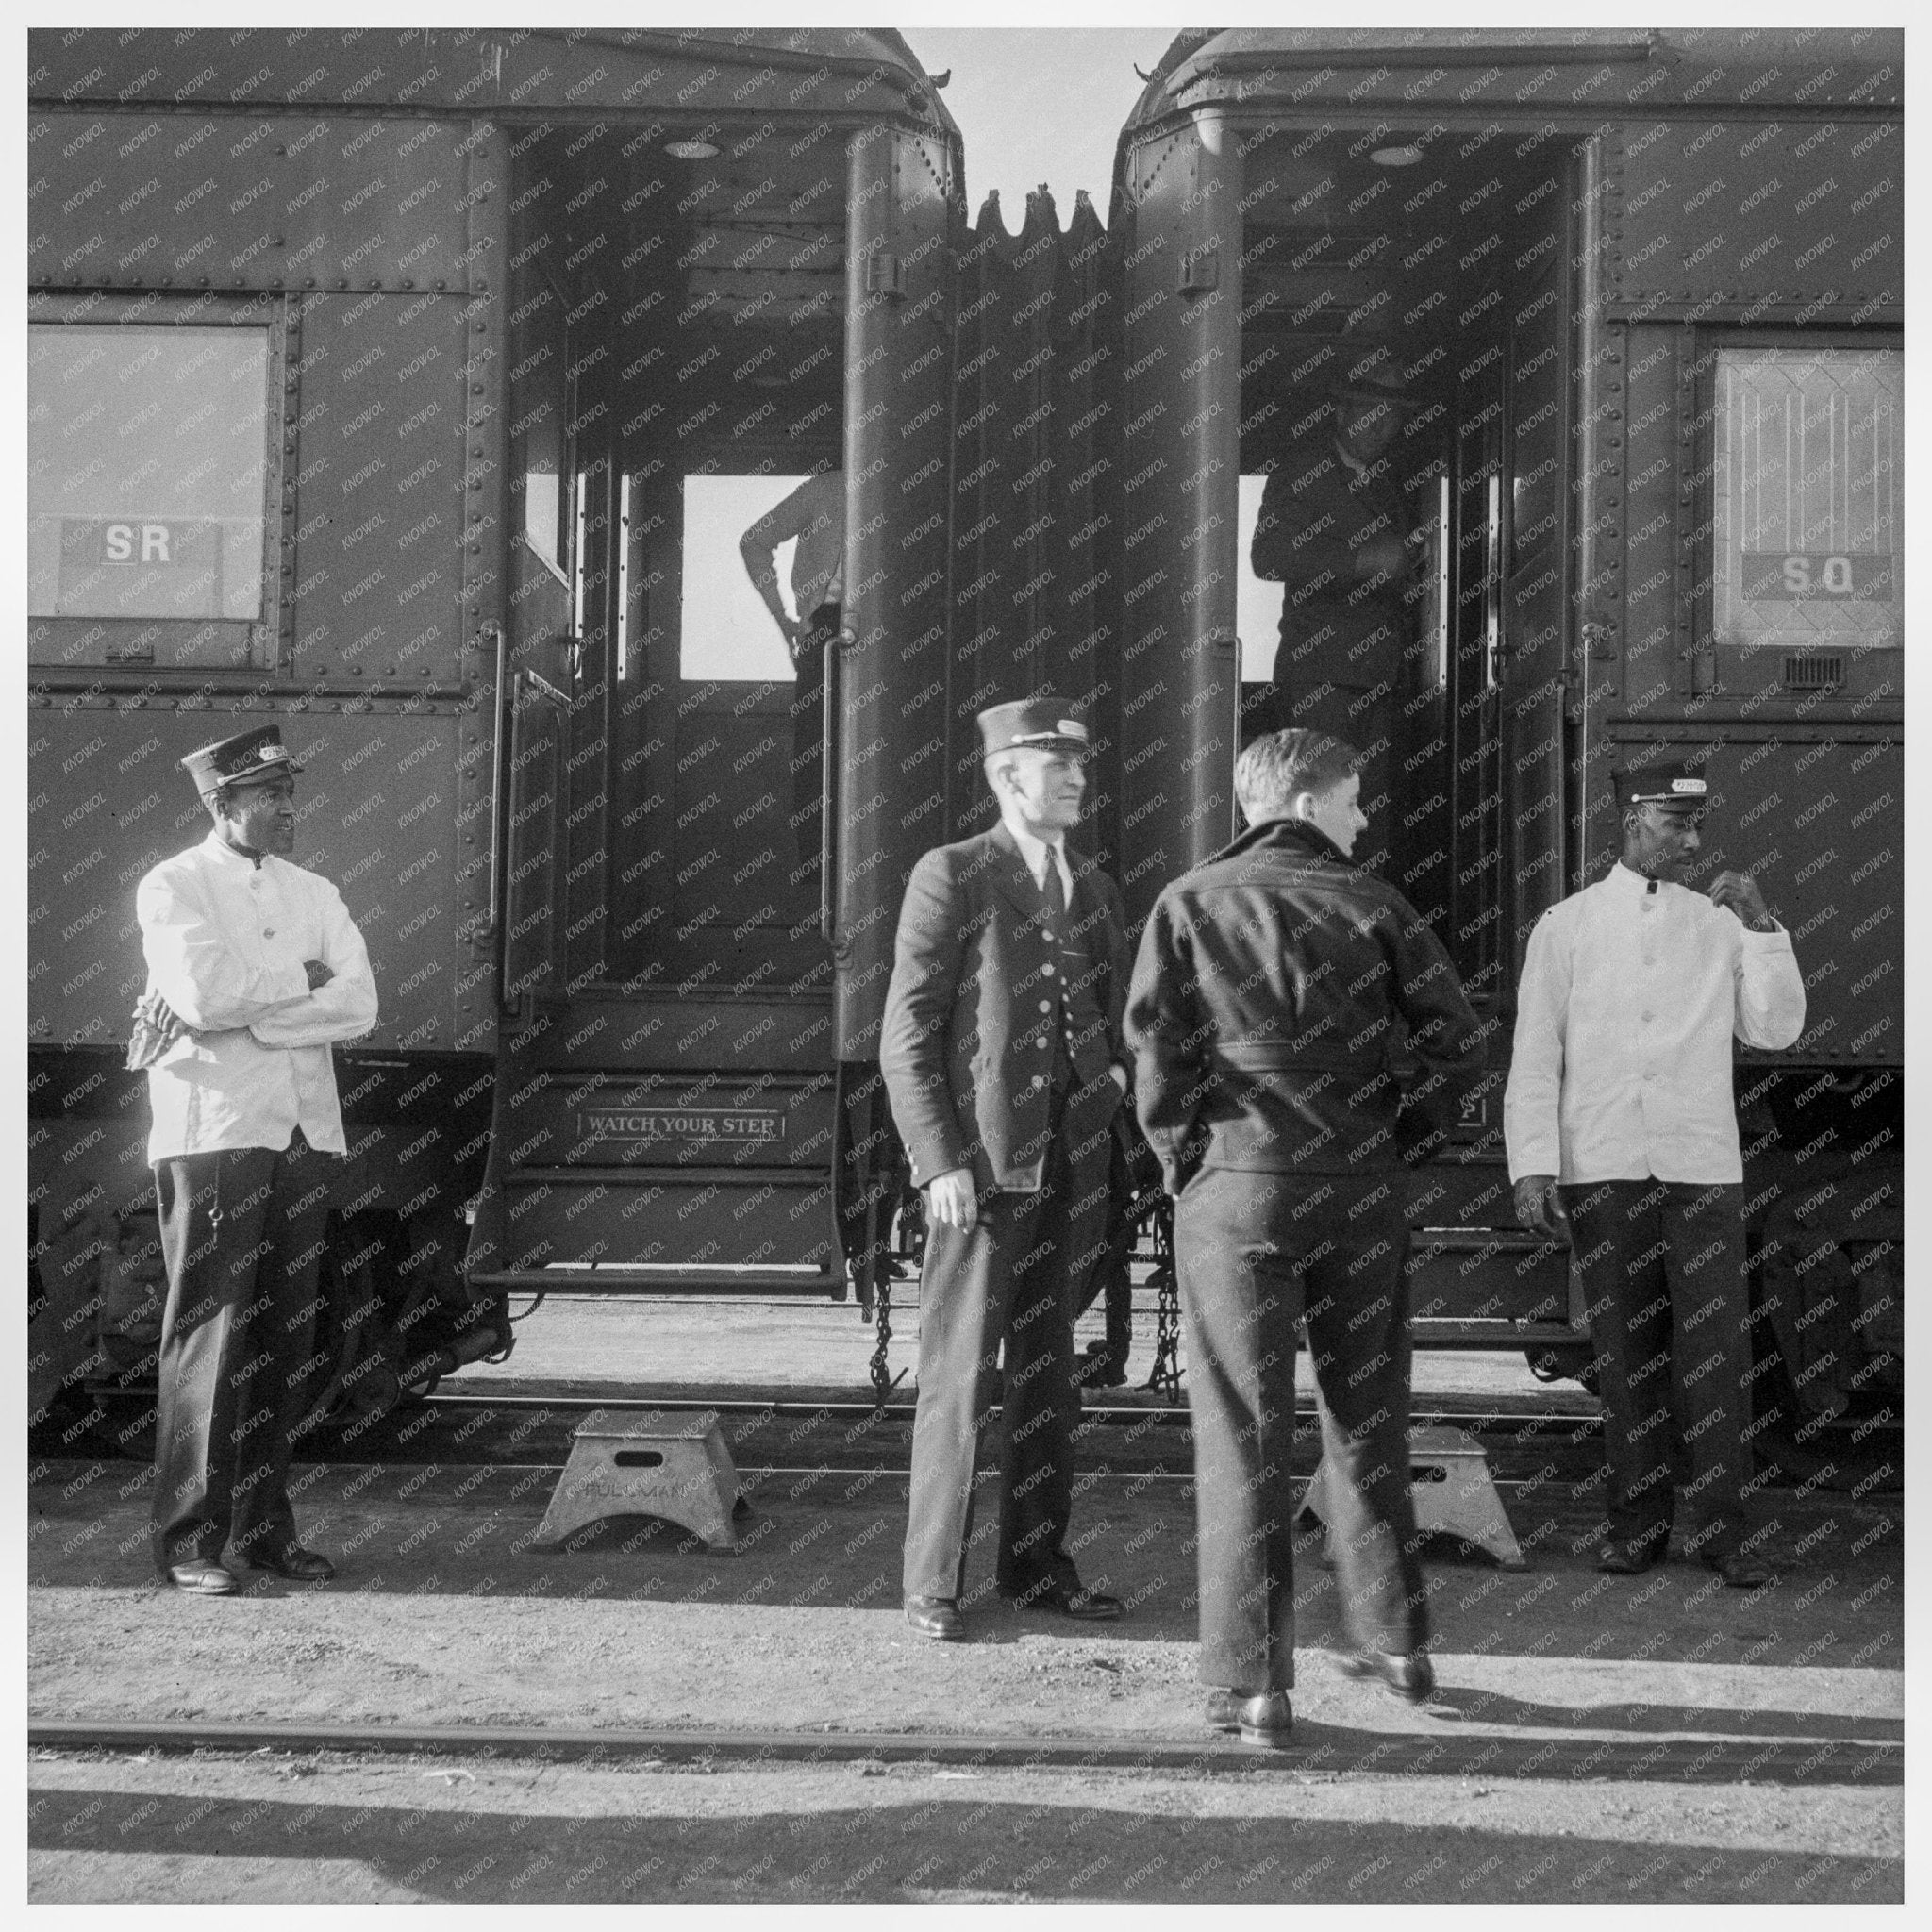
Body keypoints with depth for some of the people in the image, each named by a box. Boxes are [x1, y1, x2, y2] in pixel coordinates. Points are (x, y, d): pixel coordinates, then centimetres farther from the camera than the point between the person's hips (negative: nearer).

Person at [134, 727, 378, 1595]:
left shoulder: (315, 893, 16)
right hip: (212, 1131, -5)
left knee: (285, 1337, 4)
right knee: (208, 1336, -6)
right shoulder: (172, 886, 2)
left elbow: (359, 1004, 0)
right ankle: (190, 1539, -2)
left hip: (305, 1132, 5)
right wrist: (304, 978, -2)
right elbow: (204, 992, -15)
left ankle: (266, 1524, 12)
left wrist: (234, 1005, -7)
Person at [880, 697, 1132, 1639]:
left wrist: (1115, 1074, 5)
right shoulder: (950, 876, -4)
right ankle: (932, 1582, 5)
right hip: (981, 1165, -6)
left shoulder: (1095, 888, 15)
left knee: (1048, 1373, 11)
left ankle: (1036, 1562, 20)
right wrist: (940, 1163, -14)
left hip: (1070, 1164, 6)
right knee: (960, 1376, -2)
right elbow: (907, 1036, -8)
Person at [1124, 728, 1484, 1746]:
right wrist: (1386, 1137, 9)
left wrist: (1179, 1149, 3)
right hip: (1360, 1191, 2)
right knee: (1367, 1419, 18)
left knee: (1241, 1436, 2)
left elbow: (1154, 1041, -10)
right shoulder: (1370, 904, 4)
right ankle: (1395, 1640, 29)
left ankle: (1250, 1685, 1)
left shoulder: (1192, 902, 1)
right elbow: (1457, 1045, -2)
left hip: (1235, 1186, -1)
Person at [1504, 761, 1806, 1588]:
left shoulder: (1719, 923, 11)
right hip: (1601, 1167, -1)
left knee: (1716, 1347, -4)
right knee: (1626, 1349, 4)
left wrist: (1761, 928, -3)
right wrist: (1533, 1166, -5)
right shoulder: (1566, 925, 7)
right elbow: (1535, 1054, 4)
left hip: (1702, 1165, 1)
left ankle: (1722, 1522, 4)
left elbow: (1775, 1028, 7)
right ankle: (1638, 1520, 14)